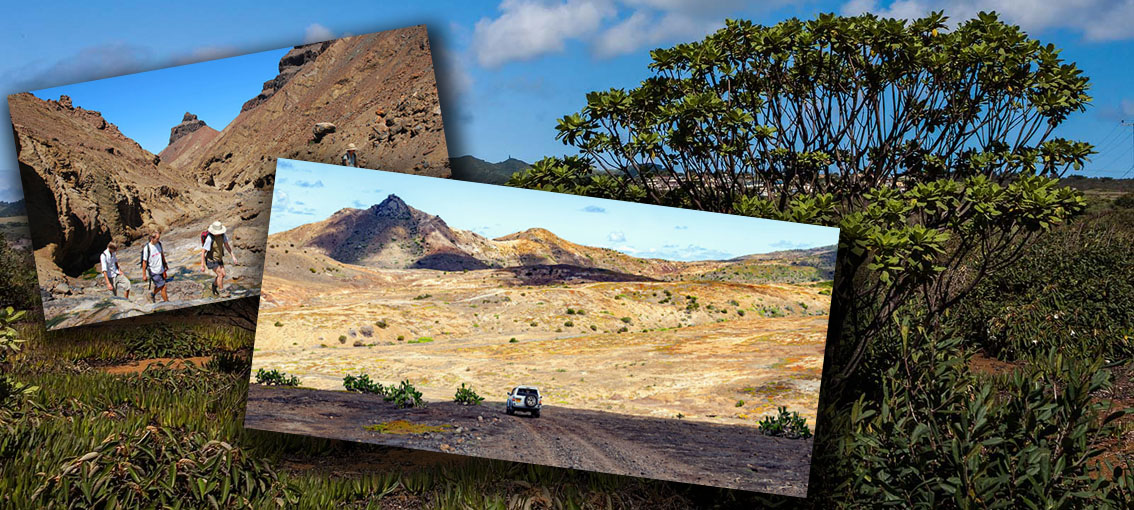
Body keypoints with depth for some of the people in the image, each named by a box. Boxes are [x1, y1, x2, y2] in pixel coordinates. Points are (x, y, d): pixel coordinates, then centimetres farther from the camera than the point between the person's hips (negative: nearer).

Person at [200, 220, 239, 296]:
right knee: (220, 274, -11)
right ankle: (222, 292, 4)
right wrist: (202, 265, -25)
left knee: (223, 274, 8)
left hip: (219, 258, 7)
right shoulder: (209, 238, -34)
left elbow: (226, 245, -1)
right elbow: (203, 251, -28)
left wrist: (233, 256, -6)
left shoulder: (222, 234, -14)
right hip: (211, 260, -7)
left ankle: (214, 285, 35)